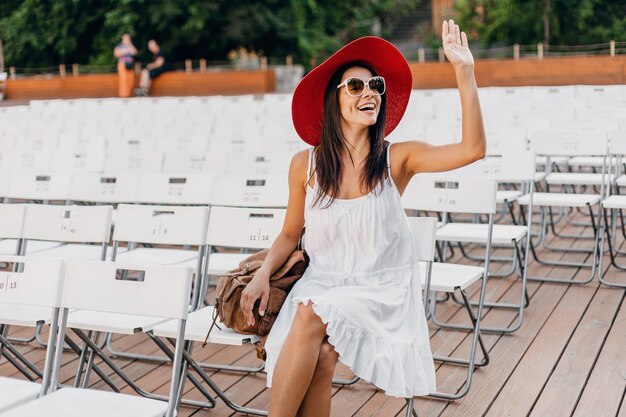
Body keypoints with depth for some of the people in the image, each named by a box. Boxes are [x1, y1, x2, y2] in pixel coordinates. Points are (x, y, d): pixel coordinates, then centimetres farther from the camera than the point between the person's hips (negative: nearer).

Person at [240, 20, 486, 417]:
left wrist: (464, 71, -25)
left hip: (383, 290, -2)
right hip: (323, 284, 2)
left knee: (312, 315, -30)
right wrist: (263, 275, -6)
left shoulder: (397, 159, -6)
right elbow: (290, 234, 12)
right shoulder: (305, 164, 0)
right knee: (319, 357, -28)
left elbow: (473, 149, -20)